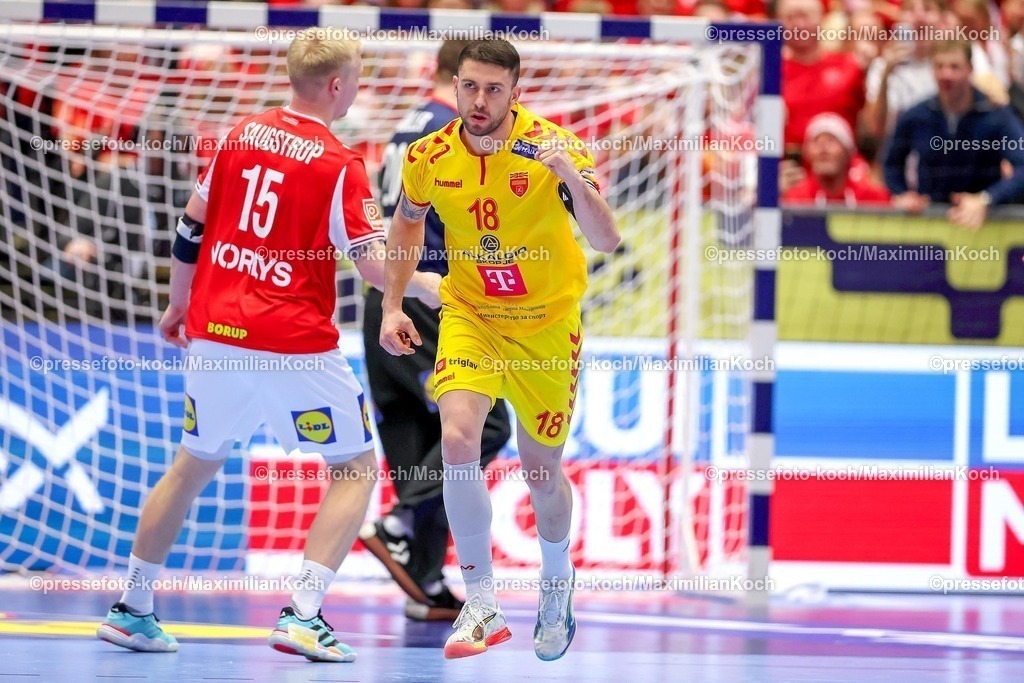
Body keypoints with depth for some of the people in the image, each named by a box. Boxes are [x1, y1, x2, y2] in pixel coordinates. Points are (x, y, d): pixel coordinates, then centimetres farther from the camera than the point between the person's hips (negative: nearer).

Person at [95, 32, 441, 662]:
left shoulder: (241, 136, 6)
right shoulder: (339, 165, -9)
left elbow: (192, 229, 12)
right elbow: (374, 262, -13)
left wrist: (179, 304, 25)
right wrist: (427, 287, 4)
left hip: (215, 335, 6)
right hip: (295, 345, -5)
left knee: (194, 465, 21)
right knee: (357, 468, 7)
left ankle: (131, 608, 23)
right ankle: (304, 615, -7)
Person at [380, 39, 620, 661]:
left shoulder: (552, 147, -20)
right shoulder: (429, 158, -10)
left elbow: (607, 241, -28)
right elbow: (408, 224, 12)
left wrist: (572, 178, -44)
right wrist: (393, 306, 5)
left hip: (547, 323, -1)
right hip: (469, 314, 1)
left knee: (542, 468, 9)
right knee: (458, 437, -23)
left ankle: (557, 580, 41)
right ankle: (483, 606, -15)